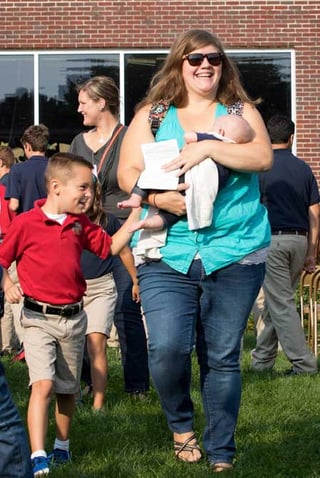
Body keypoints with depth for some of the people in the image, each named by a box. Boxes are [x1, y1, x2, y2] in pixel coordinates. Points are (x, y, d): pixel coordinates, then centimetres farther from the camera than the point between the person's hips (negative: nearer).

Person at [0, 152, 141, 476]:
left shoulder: (81, 225, 7)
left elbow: (111, 246, 14)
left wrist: (134, 217, 4)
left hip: (73, 318, 6)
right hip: (38, 318, -6)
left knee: (67, 389, 15)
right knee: (43, 384, -19)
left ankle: (61, 447, 34)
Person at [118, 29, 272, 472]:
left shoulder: (241, 112, 9)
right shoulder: (152, 115, 9)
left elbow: (263, 157, -8)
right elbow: (127, 173, 2)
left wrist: (208, 148, -18)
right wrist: (158, 197, -16)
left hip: (235, 252, 1)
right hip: (167, 254, 0)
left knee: (222, 357, 4)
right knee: (168, 348, -17)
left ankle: (221, 454, 17)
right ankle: (181, 424, 12)